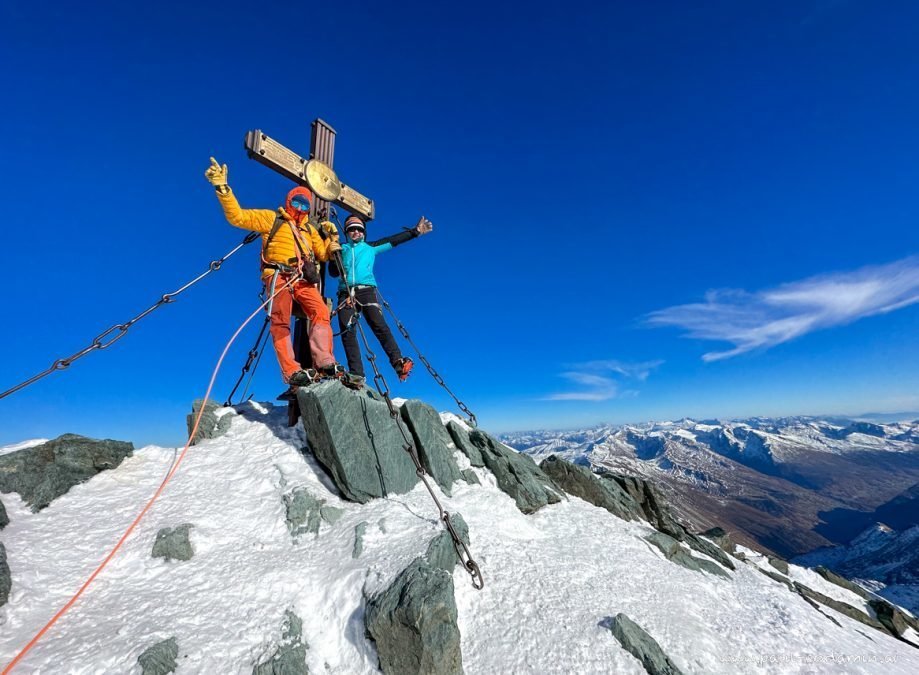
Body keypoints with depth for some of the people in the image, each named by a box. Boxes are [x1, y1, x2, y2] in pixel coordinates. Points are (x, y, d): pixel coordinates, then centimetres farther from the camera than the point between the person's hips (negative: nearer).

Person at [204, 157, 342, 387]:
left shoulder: (309, 229, 29)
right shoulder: (271, 218, 16)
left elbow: (323, 254, 30)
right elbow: (237, 217, 7)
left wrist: (332, 237, 20)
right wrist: (223, 188, -2)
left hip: (304, 279, 4)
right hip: (279, 277, -3)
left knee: (321, 313, -20)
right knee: (281, 323, -12)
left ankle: (324, 364, -27)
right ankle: (292, 371, -18)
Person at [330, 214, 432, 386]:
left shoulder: (371, 247, 26)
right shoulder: (341, 249, 25)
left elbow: (394, 240, 23)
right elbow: (333, 272, 15)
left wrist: (415, 231, 21)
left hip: (367, 290, -1)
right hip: (346, 293, 1)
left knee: (379, 326, -21)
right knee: (347, 332, -15)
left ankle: (398, 363, -32)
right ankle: (356, 374, -20)